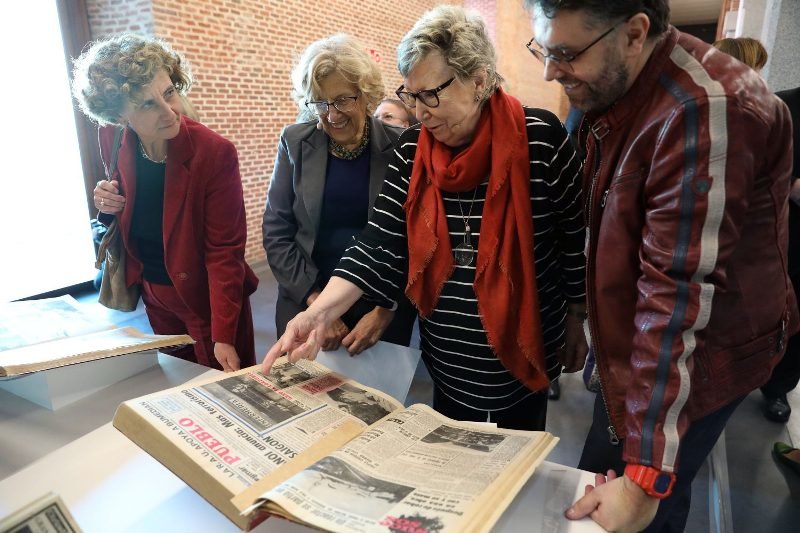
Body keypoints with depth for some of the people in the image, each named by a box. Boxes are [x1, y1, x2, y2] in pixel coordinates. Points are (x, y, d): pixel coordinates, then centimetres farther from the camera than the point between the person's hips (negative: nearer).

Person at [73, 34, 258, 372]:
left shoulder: (214, 153, -25)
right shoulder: (114, 141, -9)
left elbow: (224, 251, -21)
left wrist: (223, 337, -24)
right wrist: (107, 208, -14)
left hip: (206, 297, -5)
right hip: (154, 296, 5)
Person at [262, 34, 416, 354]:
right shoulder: (295, 143, -2)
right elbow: (276, 231, -2)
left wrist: (385, 311, -13)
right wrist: (316, 301, -12)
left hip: (384, 312, -1)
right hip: (305, 307, 2)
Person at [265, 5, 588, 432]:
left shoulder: (540, 138, -15)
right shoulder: (411, 150, -5)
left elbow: (574, 237, -5)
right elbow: (380, 243, -11)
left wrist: (575, 323, 2)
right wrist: (319, 313, -23)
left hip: (522, 350, -2)